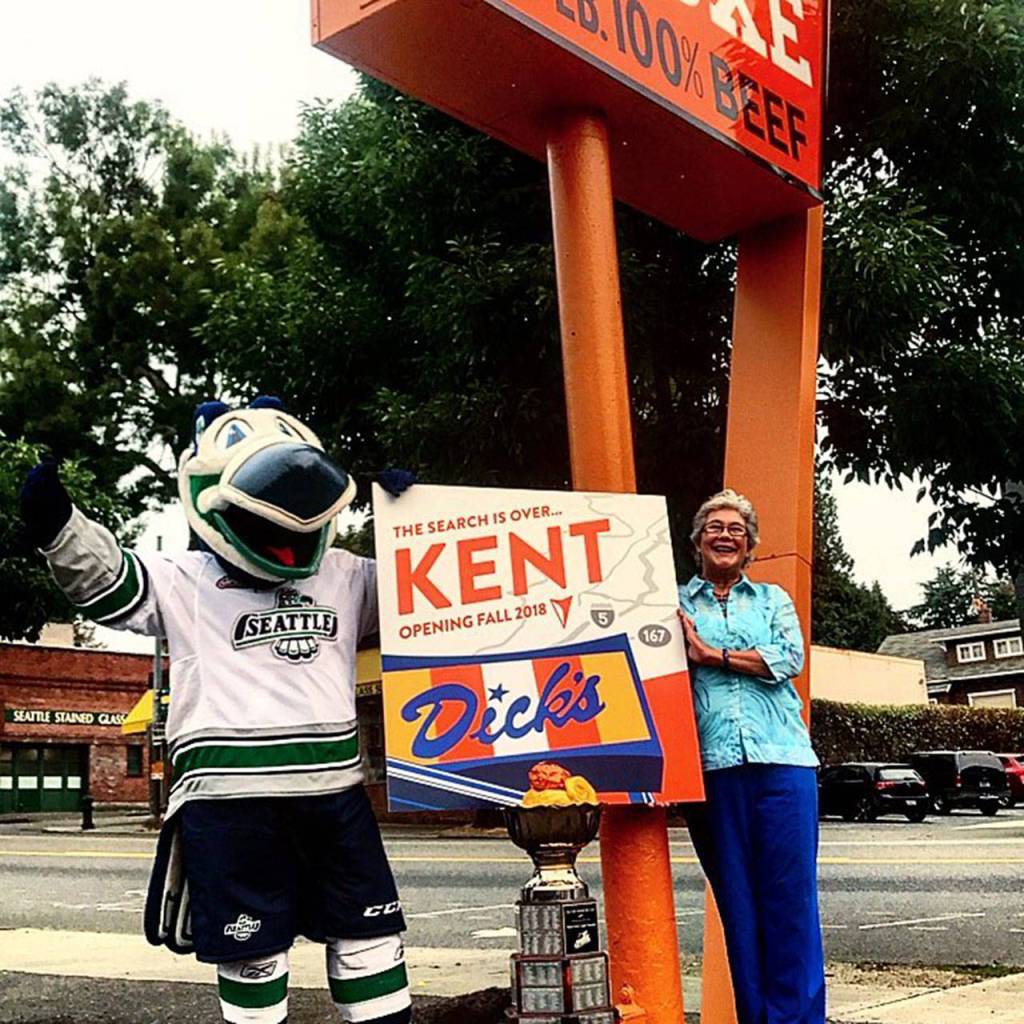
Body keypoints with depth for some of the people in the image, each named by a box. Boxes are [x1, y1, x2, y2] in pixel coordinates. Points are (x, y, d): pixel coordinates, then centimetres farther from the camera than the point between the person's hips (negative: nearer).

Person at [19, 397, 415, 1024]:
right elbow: (105, 581, -9)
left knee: (368, 932, 11)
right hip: (230, 794, -3)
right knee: (250, 948, 5)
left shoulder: (342, 576, 13)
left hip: (333, 786, 4)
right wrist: (57, 526, -28)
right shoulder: (186, 583, 1)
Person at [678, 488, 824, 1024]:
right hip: (711, 763, 0)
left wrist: (711, 654, -4)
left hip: (781, 758, 0)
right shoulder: (676, 603, 15)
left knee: (790, 894, -2)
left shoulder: (773, 598, 17)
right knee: (736, 899, 3)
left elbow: (789, 659, -1)